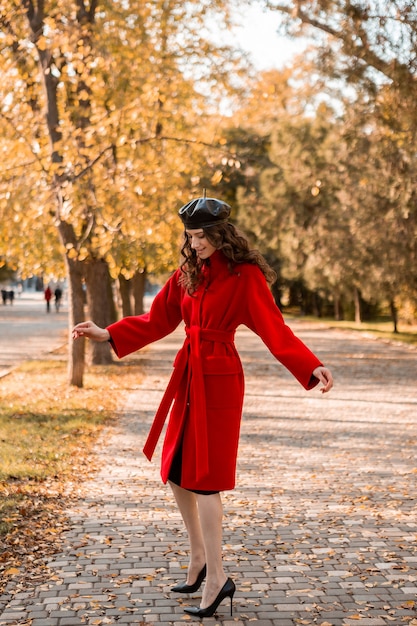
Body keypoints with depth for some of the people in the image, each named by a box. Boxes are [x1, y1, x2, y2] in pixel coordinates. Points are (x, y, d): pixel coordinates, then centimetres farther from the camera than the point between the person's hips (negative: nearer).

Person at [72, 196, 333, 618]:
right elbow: (156, 321, 16)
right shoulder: (187, 275, 10)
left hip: (219, 381, -7)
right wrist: (107, 334, 10)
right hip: (188, 378, 7)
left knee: (204, 478, -7)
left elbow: (275, 329, -15)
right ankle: (199, 560, 29)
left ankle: (216, 579, 2)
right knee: (177, 472, 13)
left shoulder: (245, 277, -10)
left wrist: (311, 367, -28)